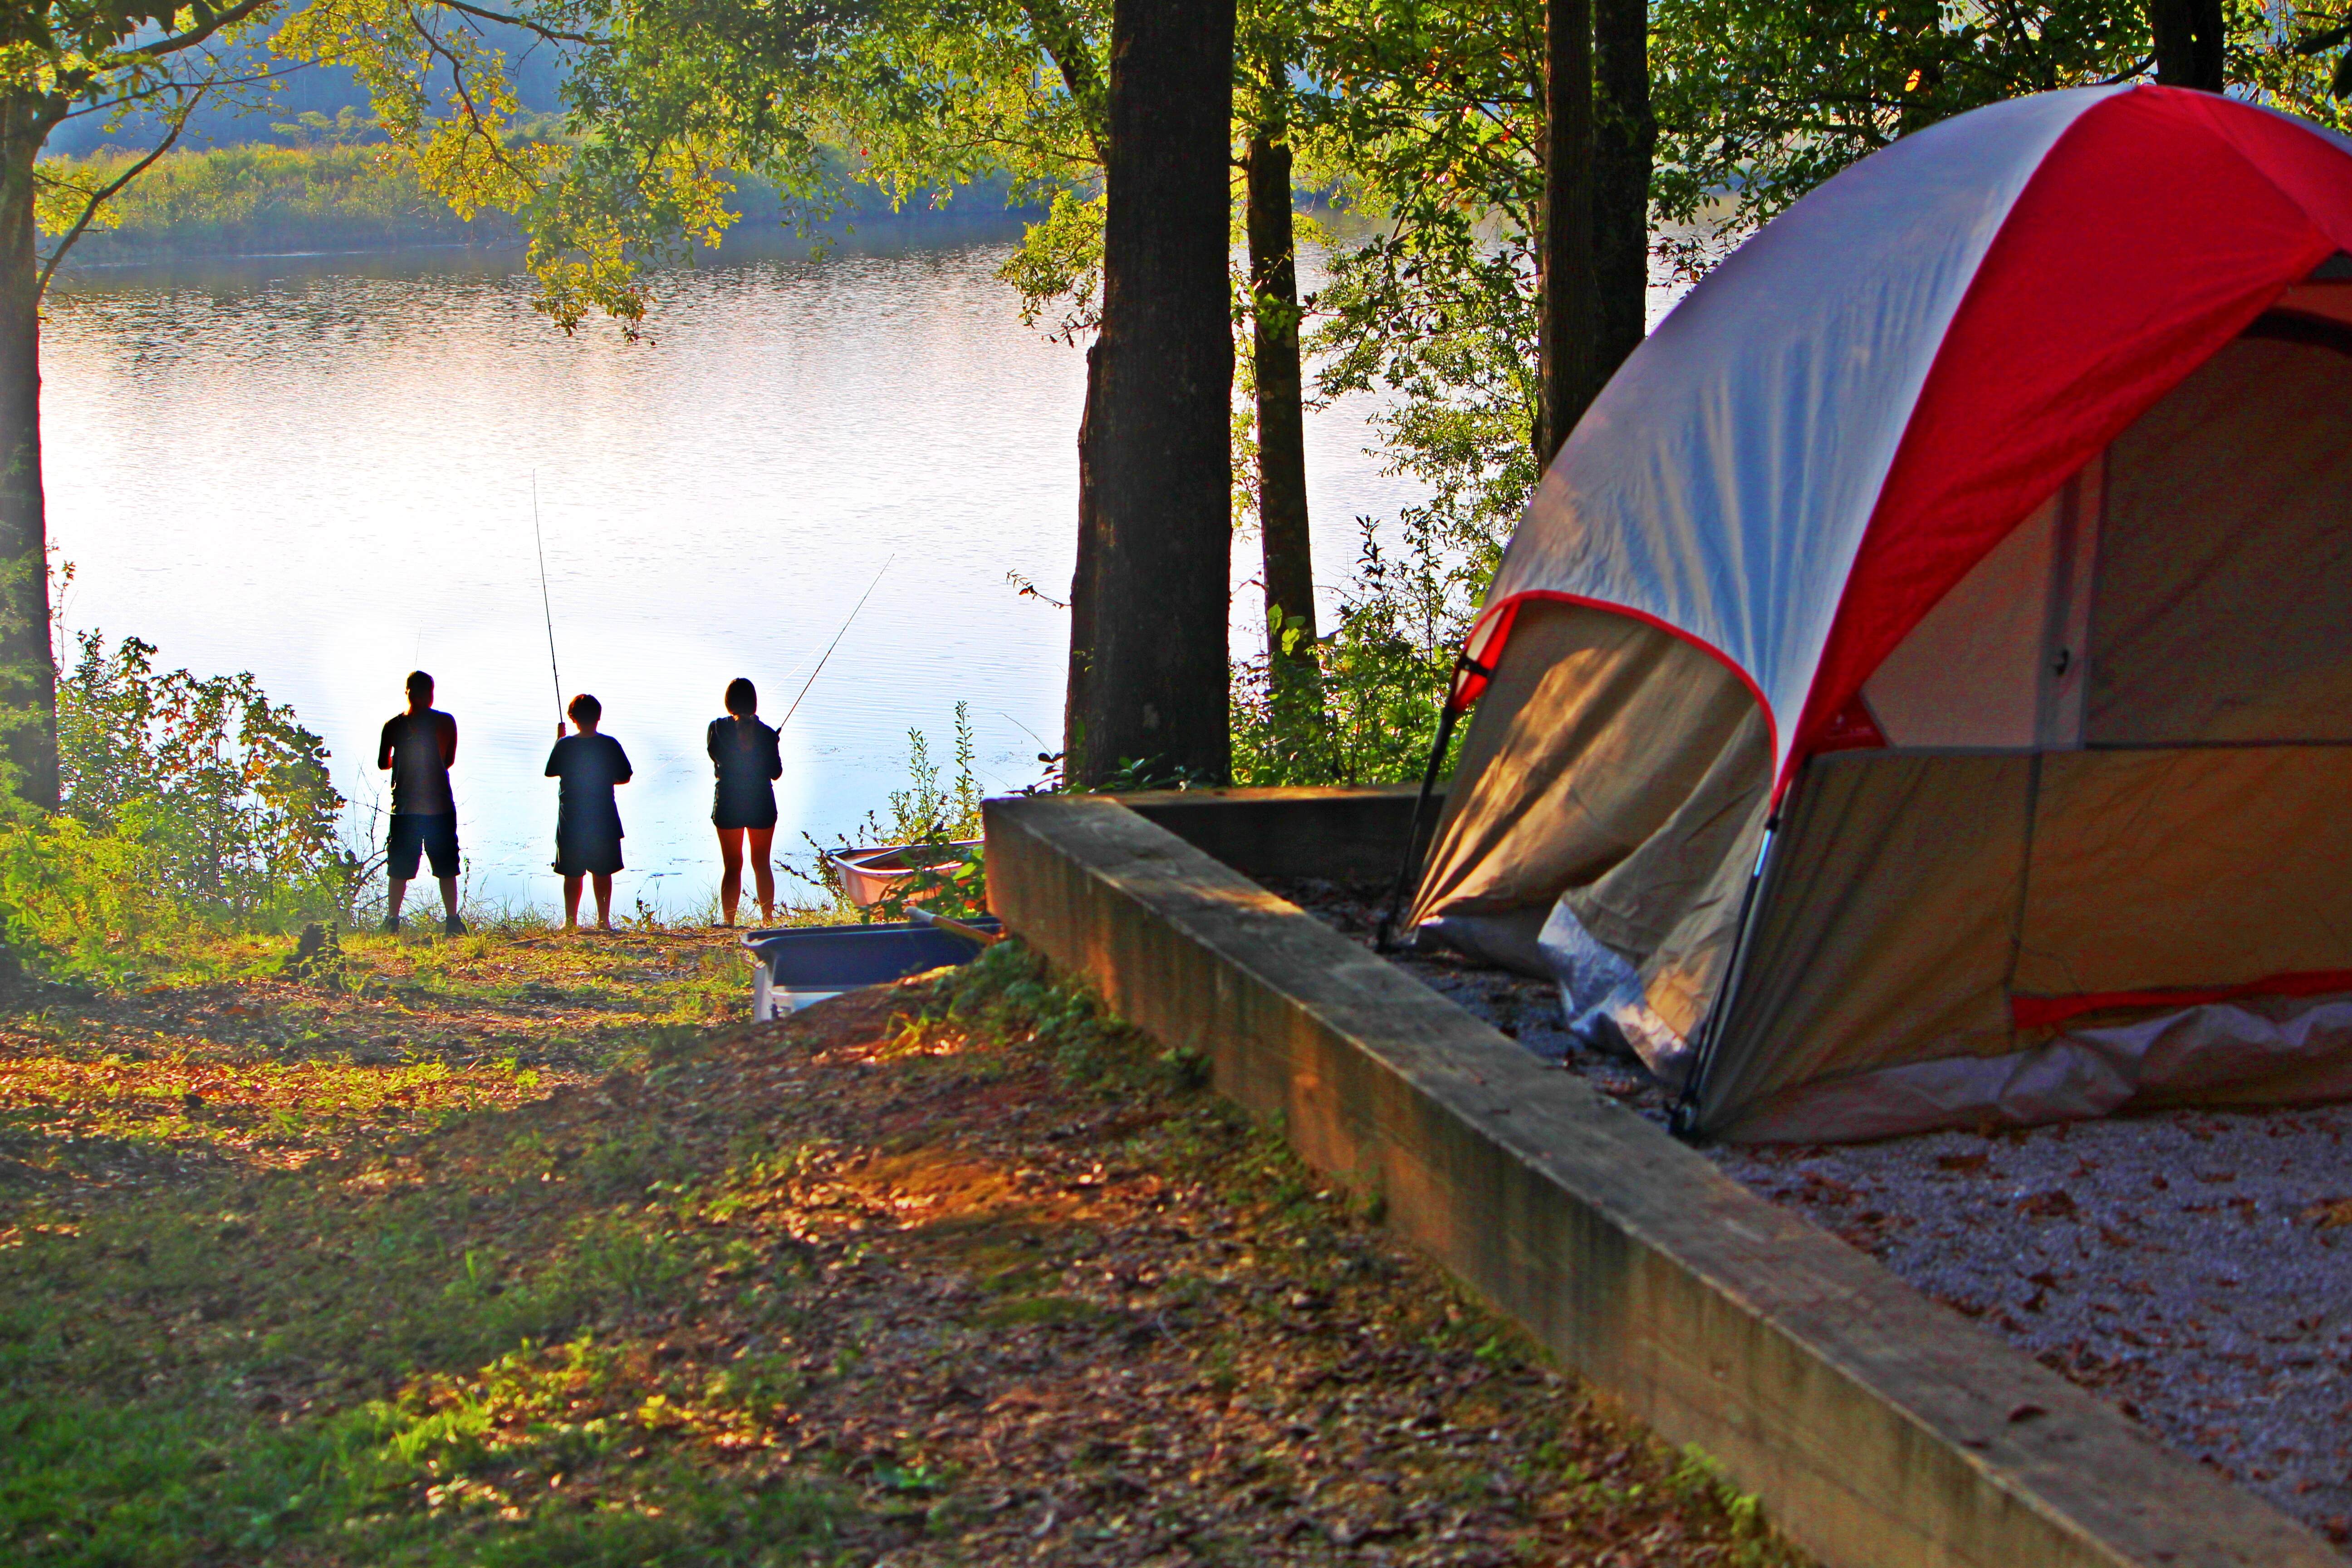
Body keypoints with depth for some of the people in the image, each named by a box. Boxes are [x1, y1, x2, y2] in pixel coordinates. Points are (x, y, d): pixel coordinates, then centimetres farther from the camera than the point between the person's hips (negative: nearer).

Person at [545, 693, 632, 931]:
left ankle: (571, 921, 8)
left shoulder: (565, 745, -9)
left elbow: (551, 772, 7)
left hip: (571, 820, -1)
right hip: (604, 820, 1)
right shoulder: (610, 745, -7)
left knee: (572, 874, 8)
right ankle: (603, 920, 13)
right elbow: (624, 778, 2)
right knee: (603, 873, 11)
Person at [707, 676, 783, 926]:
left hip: (728, 805, 0)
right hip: (761, 805, 0)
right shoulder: (766, 733, -5)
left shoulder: (718, 728, -5)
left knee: (732, 865, 5)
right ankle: (767, 919, 12)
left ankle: (728, 921, 0)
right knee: (762, 864, 11)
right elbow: (776, 772, -1)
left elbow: (715, 754, -14)